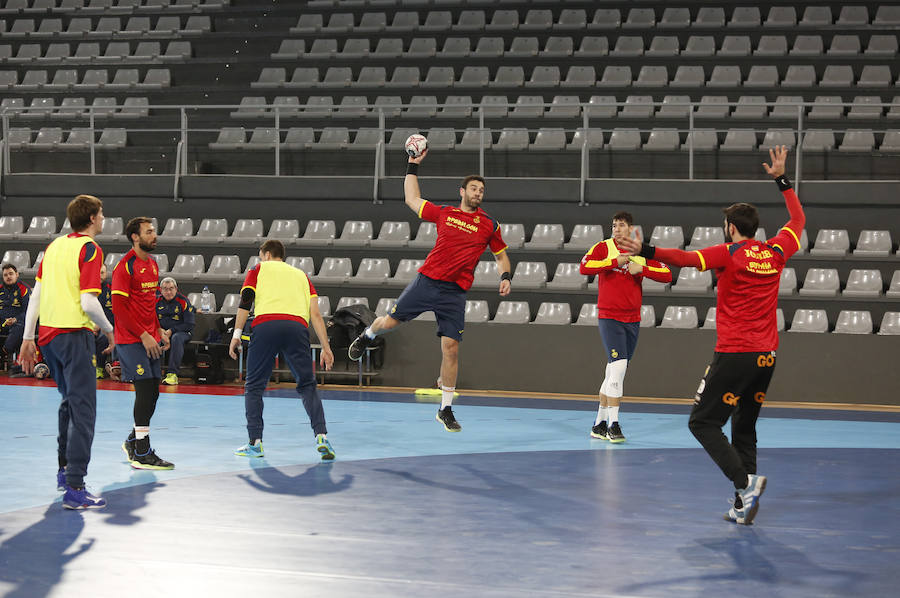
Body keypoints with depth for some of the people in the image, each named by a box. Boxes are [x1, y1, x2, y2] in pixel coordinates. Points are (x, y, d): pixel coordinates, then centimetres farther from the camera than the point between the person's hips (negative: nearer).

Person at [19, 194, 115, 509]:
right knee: (83, 409, -8)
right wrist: (109, 330, -1)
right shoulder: (90, 249, -10)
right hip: (75, 334, -8)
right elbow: (88, 303, -18)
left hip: (48, 333, 8)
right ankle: (74, 488, -15)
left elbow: (35, 295, 12)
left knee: (69, 401, 25)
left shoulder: (55, 245, 12)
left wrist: (28, 338, 15)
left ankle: (64, 470, 33)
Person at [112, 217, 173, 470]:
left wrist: (158, 331, 13)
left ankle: (132, 441, 26)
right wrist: (143, 335, -17)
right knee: (146, 390, -12)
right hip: (131, 340, -8)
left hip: (149, 338, 8)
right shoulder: (125, 266, -12)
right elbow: (119, 307, -15)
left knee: (152, 391, 9)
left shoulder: (152, 264, 14)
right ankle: (141, 454, -8)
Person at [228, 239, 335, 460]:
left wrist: (237, 334, 5)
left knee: (254, 386, 11)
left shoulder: (258, 270, 23)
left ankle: (255, 443, 8)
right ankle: (321, 437, -8)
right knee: (307, 386, 9)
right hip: (297, 325, 2)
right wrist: (326, 348, 13)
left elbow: (245, 301, 7)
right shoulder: (300, 275, 29)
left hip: (265, 324, -2)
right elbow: (315, 313, 18)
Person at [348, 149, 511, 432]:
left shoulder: (489, 225, 5)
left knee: (451, 347, -6)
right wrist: (413, 166, 16)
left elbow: (501, 255, 17)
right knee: (390, 322, 5)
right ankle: (367, 336, 44)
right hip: (427, 280, 1)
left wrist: (505, 277, -1)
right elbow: (412, 200, 19)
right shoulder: (444, 213, 7)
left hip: (454, 292, -1)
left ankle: (446, 409, 3)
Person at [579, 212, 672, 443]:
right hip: (609, 318, -5)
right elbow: (584, 267, -20)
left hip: (632, 320, 5)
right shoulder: (603, 248, -3)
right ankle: (613, 424, -16)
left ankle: (600, 424, 21)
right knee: (618, 365, -19)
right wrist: (615, 262, -20)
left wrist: (642, 269, -13)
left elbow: (667, 275, 0)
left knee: (614, 374, 11)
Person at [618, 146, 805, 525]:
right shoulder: (775, 253, 9)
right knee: (744, 428, 14)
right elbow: (798, 220, 26)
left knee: (703, 422, 0)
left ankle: (744, 481, -19)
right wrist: (782, 180, 34)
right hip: (766, 356, 6)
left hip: (734, 354, -6)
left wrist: (647, 251, -28)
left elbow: (687, 258, -23)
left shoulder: (730, 254, -7)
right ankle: (743, 507, 8)